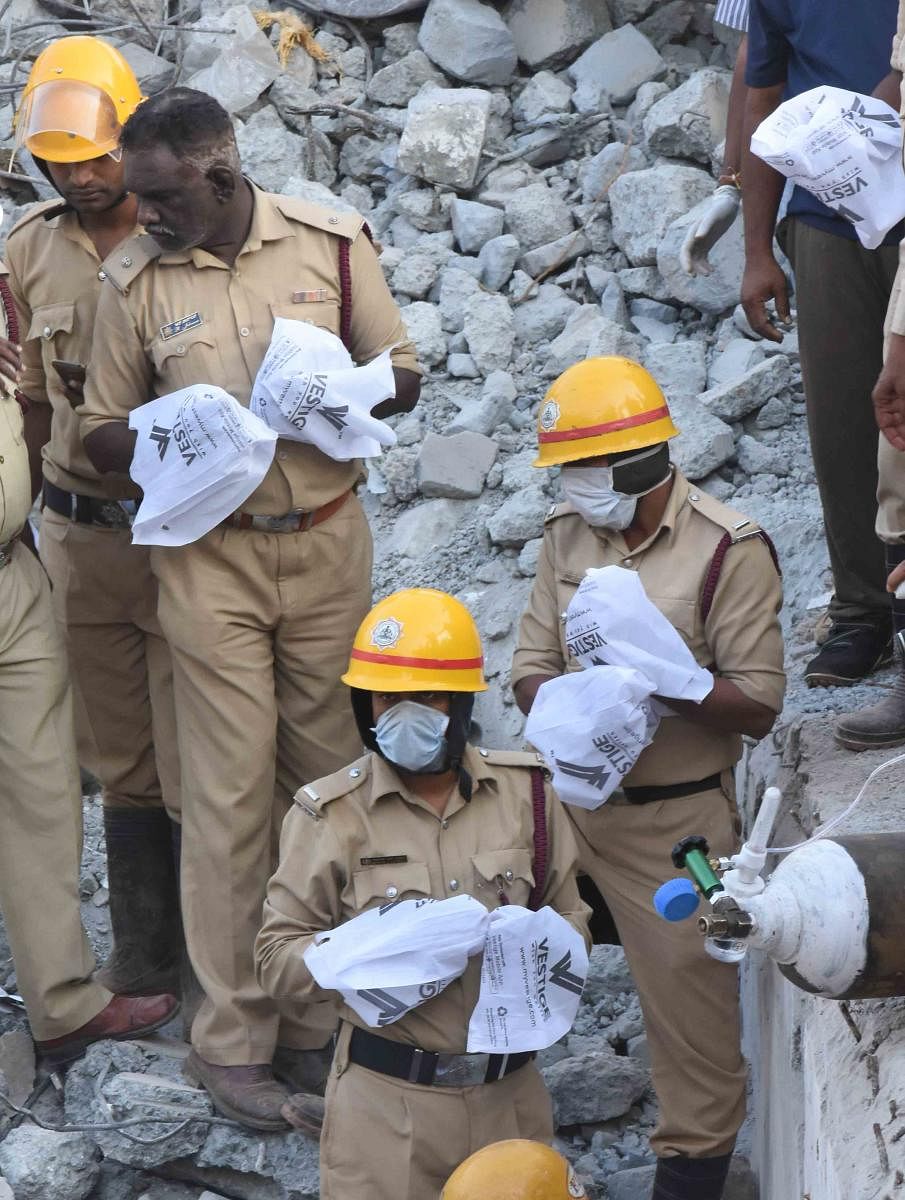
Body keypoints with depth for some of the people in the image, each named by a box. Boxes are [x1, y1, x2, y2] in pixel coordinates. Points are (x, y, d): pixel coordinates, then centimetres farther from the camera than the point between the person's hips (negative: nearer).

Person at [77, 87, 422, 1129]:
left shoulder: (330, 243, -3)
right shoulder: (134, 280, -3)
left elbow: (401, 378, 5)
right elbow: (101, 435, 3)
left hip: (326, 542, 1)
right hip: (209, 554, -1)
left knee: (328, 778, 7)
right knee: (231, 790, -2)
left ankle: (319, 1016, 19)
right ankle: (232, 1037, 7)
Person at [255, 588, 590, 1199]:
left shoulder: (524, 792, 1)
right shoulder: (333, 813, -6)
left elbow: (571, 916, 11)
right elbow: (277, 958, -6)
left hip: (510, 1095, 3)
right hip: (390, 1102, -3)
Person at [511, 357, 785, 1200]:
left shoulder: (729, 551, -14)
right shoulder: (566, 533, 4)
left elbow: (757, 705, -15)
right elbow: (529, 669, 5)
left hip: (677, 818, -5)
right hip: (571, 798, 5)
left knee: (688, 996, 3)